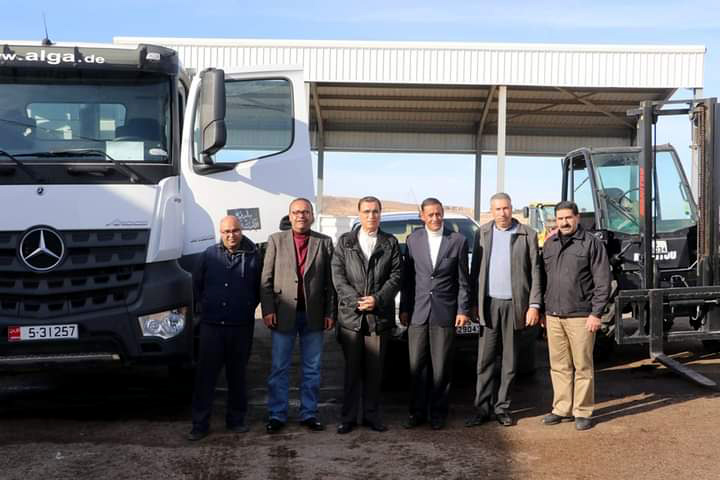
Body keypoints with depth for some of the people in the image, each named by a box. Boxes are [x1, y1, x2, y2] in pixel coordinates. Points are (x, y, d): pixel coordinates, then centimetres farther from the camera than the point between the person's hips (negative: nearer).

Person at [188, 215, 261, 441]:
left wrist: (248, 308, 5)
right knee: (205, 375, 0)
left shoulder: (253, 257, 0)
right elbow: (197, 284, 13)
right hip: (211, 325, 0)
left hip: (242, 327, 0)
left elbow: (259, 288, 10)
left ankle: (236, 420, 21)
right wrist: (207, 305, 9)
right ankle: (200, 423, 6)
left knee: (237, 375, 10)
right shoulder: (208, 255, 2)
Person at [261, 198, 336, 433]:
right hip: (283, 314, -1)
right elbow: (266, 279, 2)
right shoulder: (276, 240, 5)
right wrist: (268, 310, -6)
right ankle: (276, 415, 13)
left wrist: (330, 312, -1)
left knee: (312, 369, 8)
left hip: (313, 314, 1)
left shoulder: (324, 243, 6)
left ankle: (309, 414, 18)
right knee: (279, 368, 4)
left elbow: (330, 281, 4)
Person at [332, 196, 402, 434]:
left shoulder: (390, 243, 9)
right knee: (352, 368, 4)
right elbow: (338, 275, 1)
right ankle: (348, 416, 11)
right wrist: (356, 300, -11)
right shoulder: (345, 241, 8)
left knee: (374, 369, 6)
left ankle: (371, 415, 16)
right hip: (350, 314, 0)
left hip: (379, 315, 0)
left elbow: (396, 276, 1)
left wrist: (377, 299, -11)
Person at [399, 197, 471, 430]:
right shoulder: (413, 239, 7)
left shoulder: (458, 240, 1)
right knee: (417, 365, 5)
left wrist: (463, 310, -2)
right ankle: (417, 411, 15)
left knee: (441, 367, 3)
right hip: (418, 312, 2)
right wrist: (404, 308, 6)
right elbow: (407, 277, 8)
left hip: (445, 312, -2)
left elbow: (463, 280, 3)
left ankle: (438, 413, 15)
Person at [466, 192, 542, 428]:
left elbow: (535, 272, 0)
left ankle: (502, 407, 15)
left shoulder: (527, 235, 0)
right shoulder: (482, 233, 7)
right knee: (485, 359, 2)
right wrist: (473, 303, 4)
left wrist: (534, 305, -6)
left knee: (509, 360, 6)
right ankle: (482, 408, 7)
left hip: (514, 304, -1)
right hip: (489, 303, 1)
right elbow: (475, 270, 9)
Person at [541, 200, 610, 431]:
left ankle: (583, 412, 10)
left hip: (580, 316, -5)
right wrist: (542, 309, 12)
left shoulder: (591, 243, -3)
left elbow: (603, 281, -6)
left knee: (582, 366, 1)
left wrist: (596, 313, -11)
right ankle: (562, 409, 20)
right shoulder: (549, 244, 14)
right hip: (553, 316, 5)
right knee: (559, 366, 10)